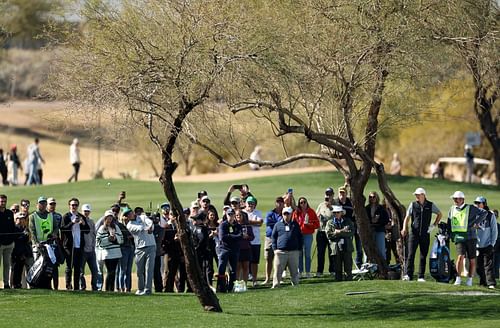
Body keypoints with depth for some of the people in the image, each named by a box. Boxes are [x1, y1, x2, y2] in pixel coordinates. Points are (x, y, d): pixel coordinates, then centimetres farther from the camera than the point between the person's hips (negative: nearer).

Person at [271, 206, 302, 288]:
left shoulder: (295, 224, 13)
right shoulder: (278, 225, 9)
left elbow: (300, 238, 16)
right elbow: (273, 237, 9)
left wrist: (299, 249, 8)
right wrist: (275, 249, -1)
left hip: (293, 252, 1)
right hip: (281, 252, -1)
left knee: (294, 271, 7)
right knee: (278, 270, -4)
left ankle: (295, 285, 14)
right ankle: (275, 285, -2)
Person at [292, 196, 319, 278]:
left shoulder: (311, 212, 4)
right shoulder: (296, 212, 6)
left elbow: (317, 224, 3)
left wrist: (309, 224, -12)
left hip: (308, 235, -1)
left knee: (307, 254, 0)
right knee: (299, 254, 2)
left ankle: (308, 272, 3)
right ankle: (300, 271, 9)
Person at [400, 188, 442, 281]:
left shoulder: (430, 205, 4)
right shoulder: (412, 205, 4)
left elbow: (440, 214, 18)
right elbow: (407, 217, 3)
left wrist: (434, 225, 8)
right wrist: (404, 228, -13)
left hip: (425, 234, 1)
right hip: (414, 233, -1)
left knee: (423, 256, 4)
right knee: (411, 254, -11)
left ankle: (421, 276, 9)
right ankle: (408, 275, -14)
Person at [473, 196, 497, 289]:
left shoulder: (490, 215, 0)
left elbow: (494, 231, 1)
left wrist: (492, 244, -6)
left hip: (487, 246, -4)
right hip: (477, 246, 4)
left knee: (488, 265, -10)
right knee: (479, 266, 5)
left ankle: (491, 283, -12)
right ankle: (483, 282, 16)